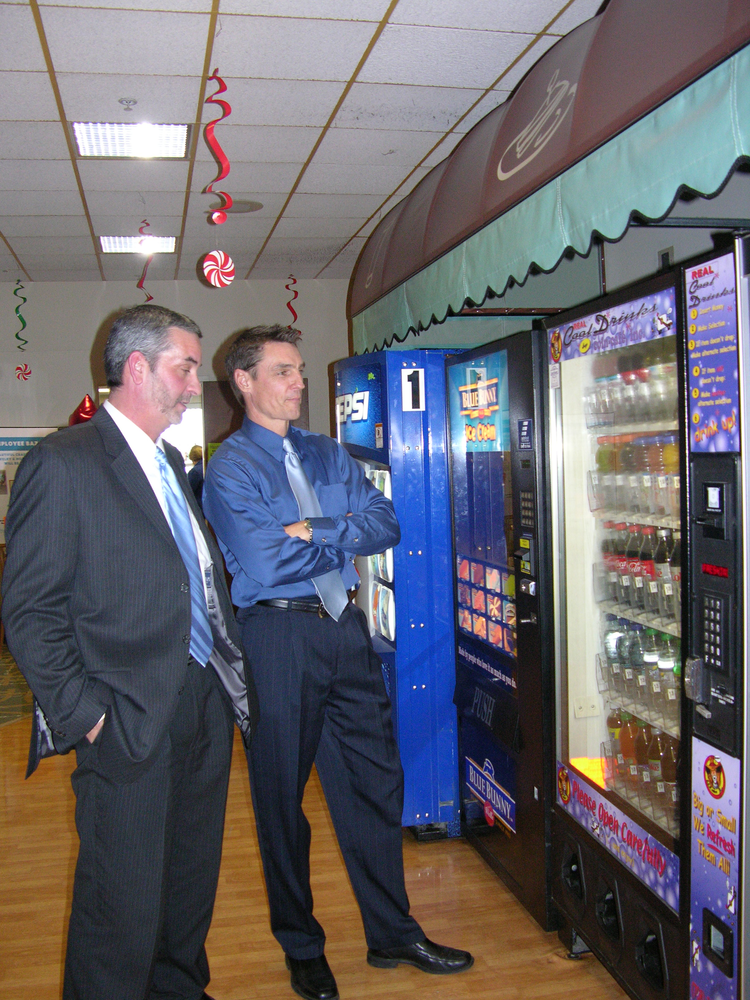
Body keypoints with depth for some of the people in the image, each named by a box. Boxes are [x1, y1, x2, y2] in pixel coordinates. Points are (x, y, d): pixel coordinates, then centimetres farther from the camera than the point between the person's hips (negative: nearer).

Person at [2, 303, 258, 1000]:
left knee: (192, 885, 20)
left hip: (207, 706, 8)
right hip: (131, 724, -7)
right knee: (124, 908, 5)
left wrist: (229, 666, 10)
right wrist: (85, 714, -15)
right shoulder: (63, 464, -11)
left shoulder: (170, 463, 14)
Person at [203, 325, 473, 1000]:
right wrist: (346, 537, -6)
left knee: (376, 781, 12)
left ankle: (392, 934, 30)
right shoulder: (229, 468, -6)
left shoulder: (329, 455, 12)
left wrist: (315, 530, -14)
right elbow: (265, 563, -19)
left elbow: (386, 523, 0)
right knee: (283, 794, 9)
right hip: (276, 636, -5)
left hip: (346, 628, 5)